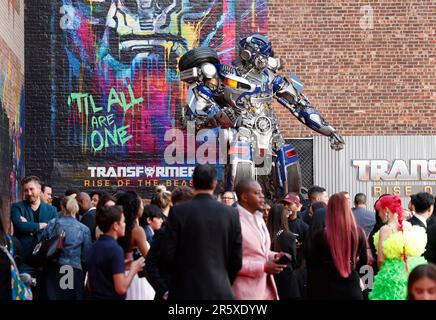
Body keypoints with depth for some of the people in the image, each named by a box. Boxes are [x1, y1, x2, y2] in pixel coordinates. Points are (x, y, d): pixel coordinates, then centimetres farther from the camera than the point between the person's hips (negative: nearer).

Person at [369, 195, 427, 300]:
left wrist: (381, 271, 4)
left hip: (392, 272, -5)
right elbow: (416, 250, 10)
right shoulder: (408, 225, 0)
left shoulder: (385, 229, -15)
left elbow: (380, 259, -14)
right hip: (411, 270, 5)